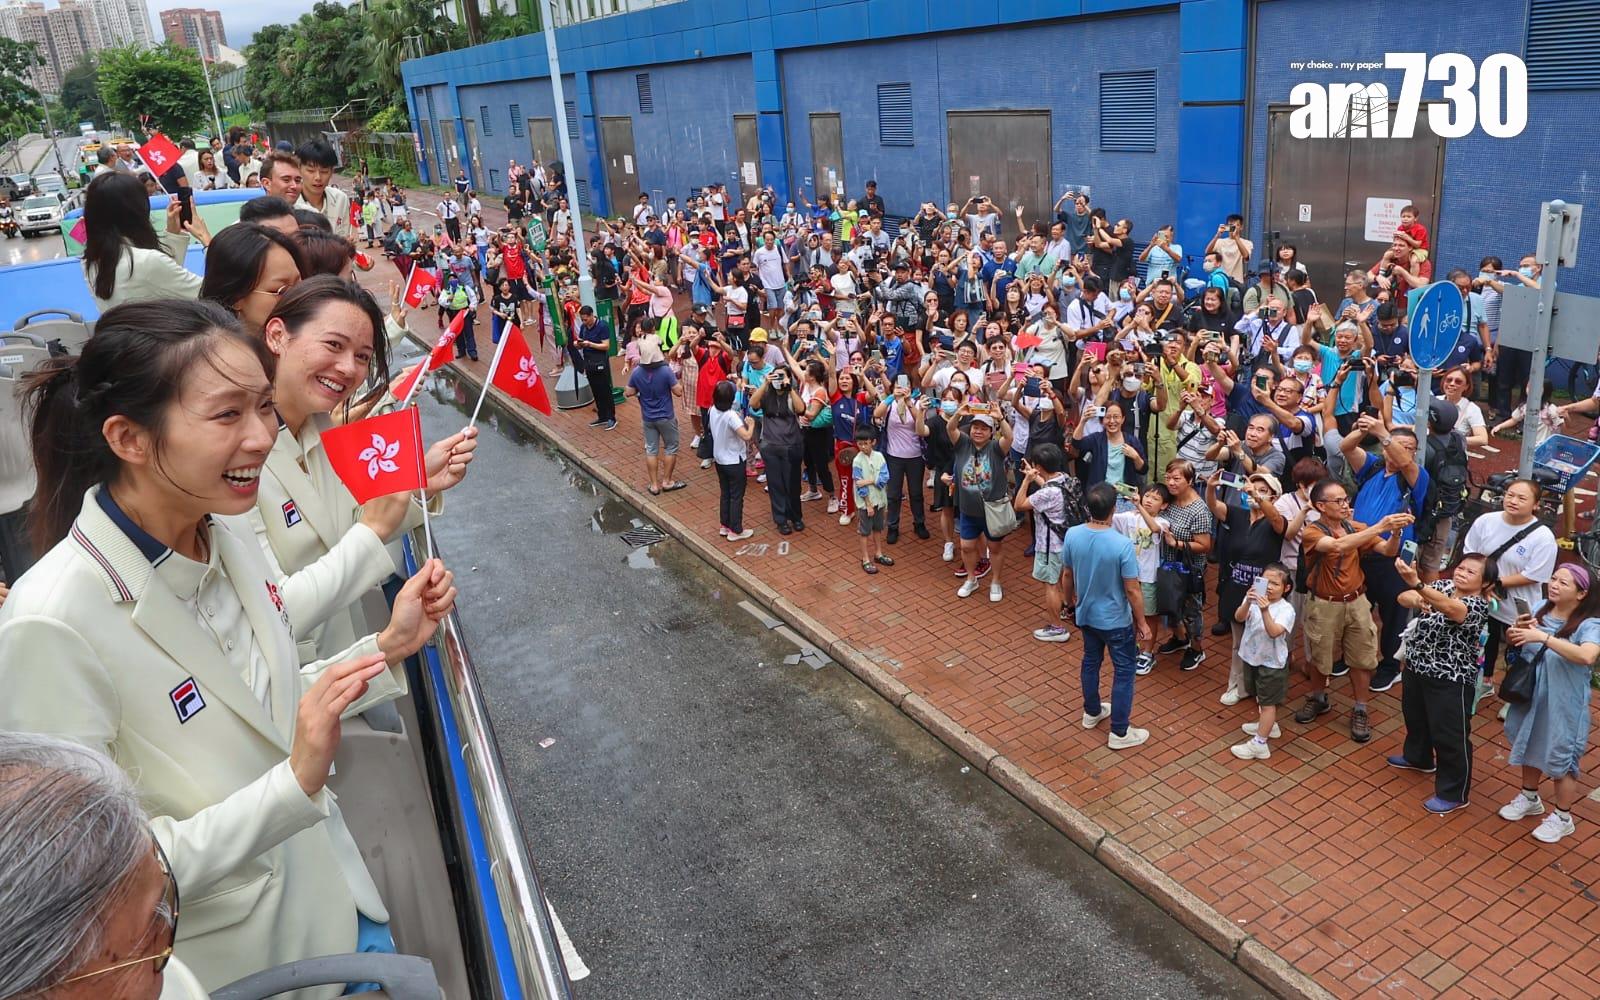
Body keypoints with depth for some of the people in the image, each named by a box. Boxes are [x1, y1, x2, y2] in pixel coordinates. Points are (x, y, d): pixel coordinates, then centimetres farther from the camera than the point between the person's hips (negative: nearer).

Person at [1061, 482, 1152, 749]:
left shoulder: (1072, 535, -15)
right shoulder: (1122, 545, -29)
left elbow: (1066, 576, 0)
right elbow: (1132, 590, -20)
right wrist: (1141, 622, -5)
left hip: (1085, 615, 5)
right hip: (1116, 620, -5)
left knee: (1091, 661, 25)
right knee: (1124, 670, 11)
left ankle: (1092, 712, 45)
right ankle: (1119, 733, 19)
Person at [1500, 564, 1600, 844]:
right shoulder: (1542, 612, -2)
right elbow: (1513, 642, 8)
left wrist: (1543, 637, -42)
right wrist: (1518, 629, -15)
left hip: (1563, 706, -6)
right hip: (1530, 696, 6)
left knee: (1560, 758, 7)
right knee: (1529, 748, 22)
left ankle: (1562, 817, 27)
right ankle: (1530, 798, 45)